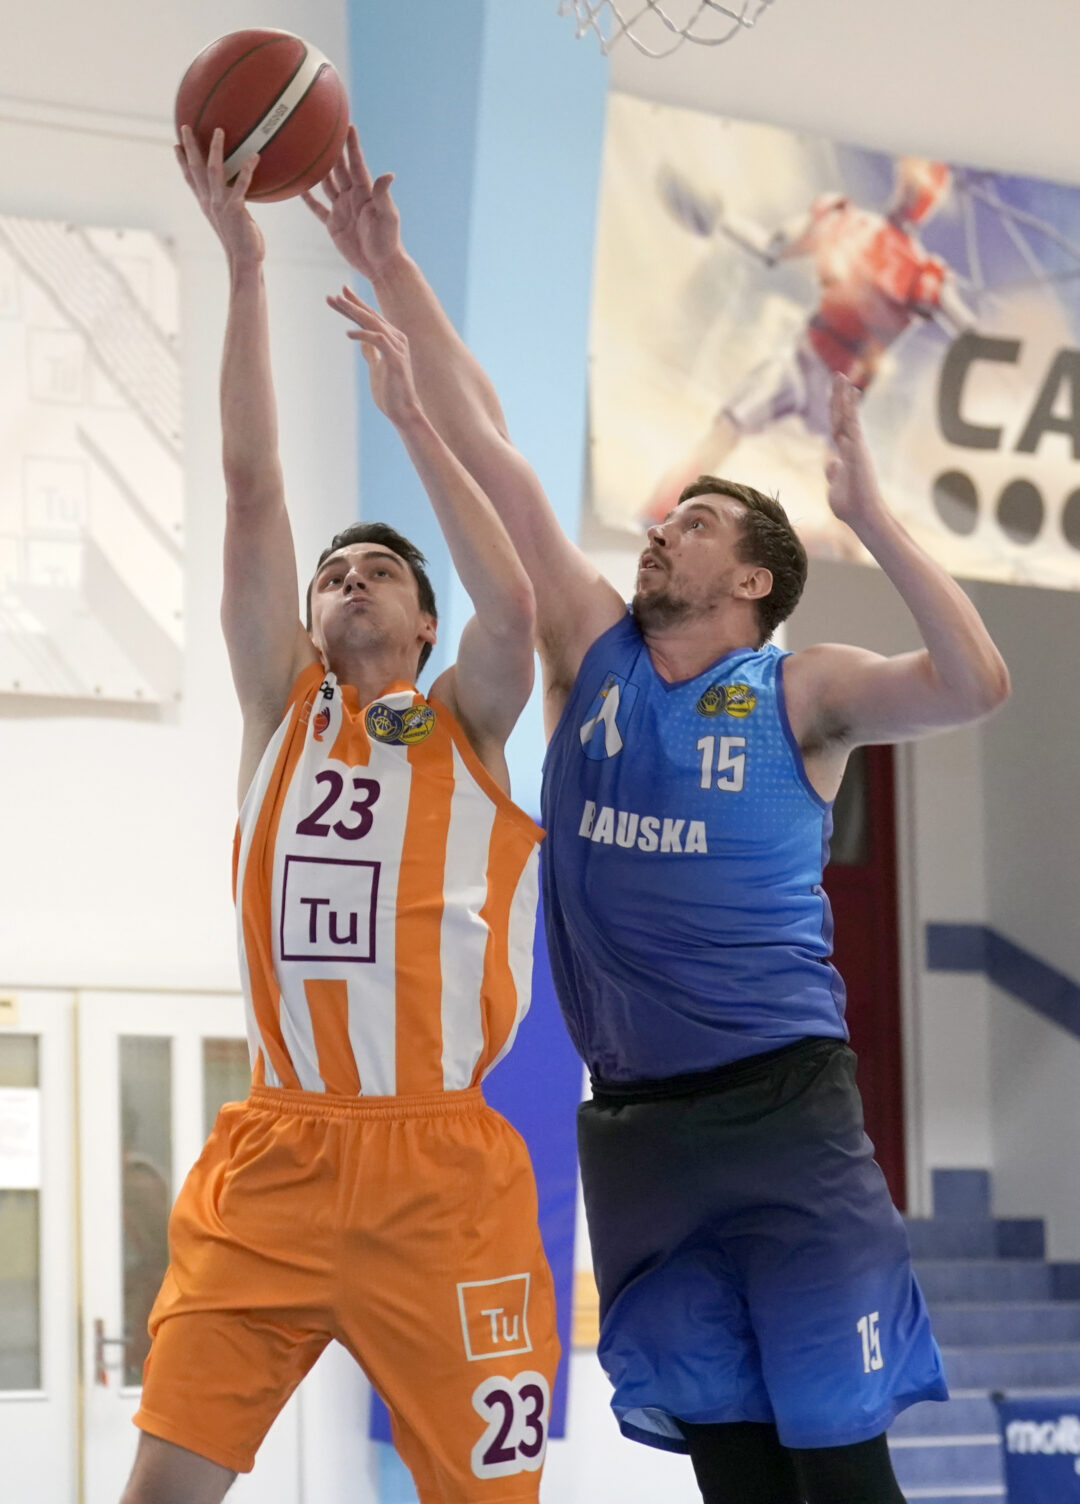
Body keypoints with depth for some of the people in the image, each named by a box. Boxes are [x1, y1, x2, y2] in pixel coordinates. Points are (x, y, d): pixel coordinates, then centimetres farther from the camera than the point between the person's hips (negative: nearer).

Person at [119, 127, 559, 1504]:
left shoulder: (465, 723, 10)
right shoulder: (280, 706, 15)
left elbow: (512, 607, -11)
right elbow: (251, 489, 7)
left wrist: (408, 412, -8)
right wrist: (243, 269, 1)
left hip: (440, 1169, -2)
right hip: (272, 1159, 2)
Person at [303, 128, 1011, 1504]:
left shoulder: (799, 695, 0)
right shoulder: (592, 655, 11)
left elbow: (973, 685, -18)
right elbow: (486, 452, 8)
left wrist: (868, 517, -22)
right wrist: (392, 273, 7)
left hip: (782, 1107, -4)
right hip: (636, 1122, 4)